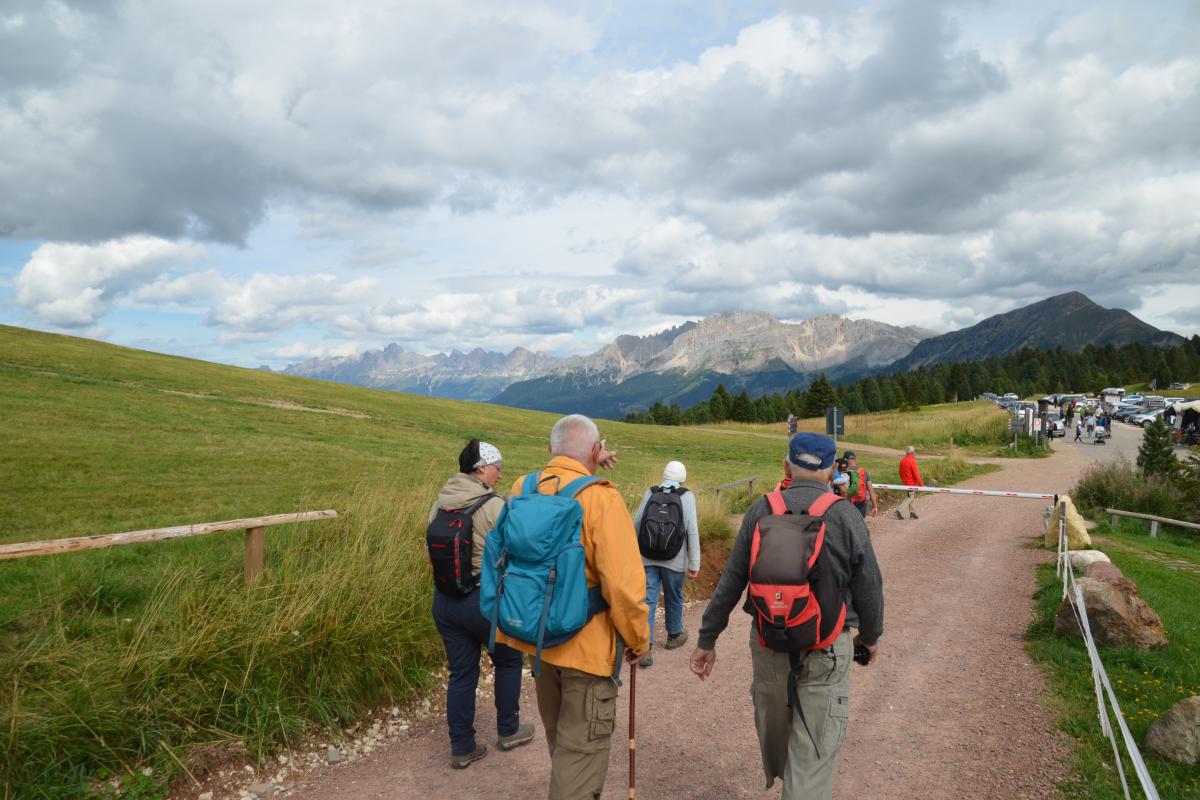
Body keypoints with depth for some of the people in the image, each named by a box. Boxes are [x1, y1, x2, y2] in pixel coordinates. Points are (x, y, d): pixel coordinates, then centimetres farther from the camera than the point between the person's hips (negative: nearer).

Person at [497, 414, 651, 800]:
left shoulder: (522, 488, -4)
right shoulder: (601, 498, -22)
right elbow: (623, 584, -24)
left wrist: (586, 466, 17)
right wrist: (638, 639, -9)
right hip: (588, 645, -7)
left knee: (560, 739, 27)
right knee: (582, 749, 8)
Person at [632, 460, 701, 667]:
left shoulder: (649, 493, 0)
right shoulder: (687, 497, -6)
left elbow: (636, 524, 3)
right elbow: (692, 531, -10)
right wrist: (694, 564, -6)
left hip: (648, 557, 1)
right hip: (674, 559, -1)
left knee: (648, 600, 2)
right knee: (673, 598, 19)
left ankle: (646, 646, -8)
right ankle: (674, 635, 40)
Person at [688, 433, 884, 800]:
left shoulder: (760, 511, -5)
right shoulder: (847, 516, -10)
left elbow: (730, 583, -3)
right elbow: (869, 588, -2)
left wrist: (706, 640, 6)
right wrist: (870, 636, 17)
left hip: (768, 642, 3)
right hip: (826, 649, -3)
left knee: (773, 723, 26)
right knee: (814, 751, 5)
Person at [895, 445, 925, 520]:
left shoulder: (902, 460, 7)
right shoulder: (912, 461, -17)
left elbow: (900, 472, 16)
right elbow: (916, 474, -19)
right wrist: (921, 484, -15)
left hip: (905, 482, 8)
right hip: (911, 483, -8)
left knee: (912, 497, 17)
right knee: (909, 498, -3)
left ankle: (912, 513, 19)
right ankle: (899, 512, -11)